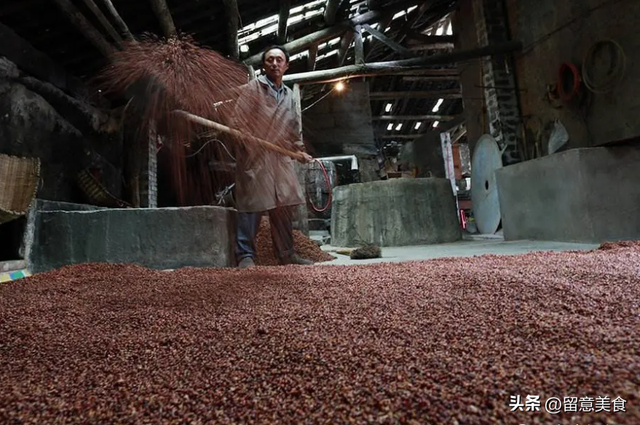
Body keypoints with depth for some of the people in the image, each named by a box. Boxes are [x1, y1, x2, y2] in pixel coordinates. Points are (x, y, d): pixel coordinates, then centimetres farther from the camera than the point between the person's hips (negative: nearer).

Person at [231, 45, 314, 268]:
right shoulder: (252, 88, 1)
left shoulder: (289, 95, 19)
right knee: (252, 206, -8)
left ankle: (286, 253, 14)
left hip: (280, 159, 6)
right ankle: (245, 255, 0)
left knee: (284, 207, 5)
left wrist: (299, 150, 20)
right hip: (254, 157, -5)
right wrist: (246, 141, -16)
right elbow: (238, 118, -6)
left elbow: (294, 127, 25)